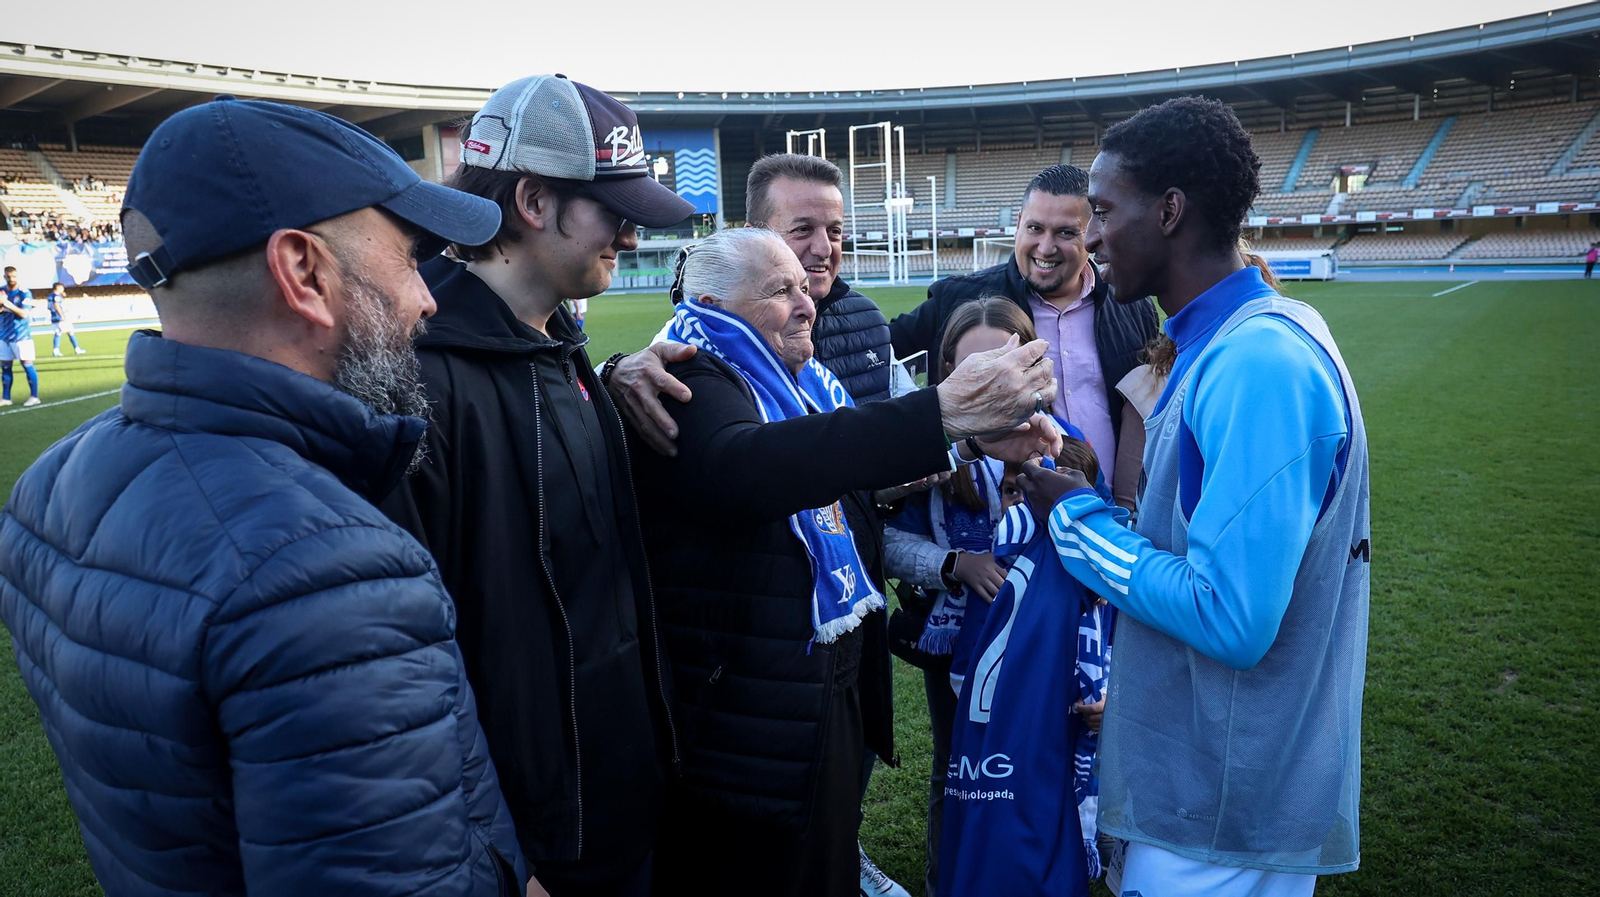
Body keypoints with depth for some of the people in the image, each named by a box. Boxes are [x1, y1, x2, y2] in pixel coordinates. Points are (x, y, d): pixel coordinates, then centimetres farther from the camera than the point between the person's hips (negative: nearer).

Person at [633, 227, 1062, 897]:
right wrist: (944, 412, -46)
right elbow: (744, 467, -39)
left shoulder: (804, 383, 10)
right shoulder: (689, 385, -17)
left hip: (839, 684, 8)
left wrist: (978, 436, -6)